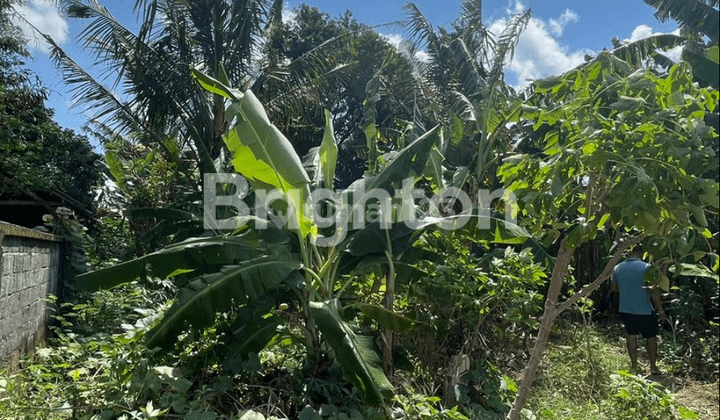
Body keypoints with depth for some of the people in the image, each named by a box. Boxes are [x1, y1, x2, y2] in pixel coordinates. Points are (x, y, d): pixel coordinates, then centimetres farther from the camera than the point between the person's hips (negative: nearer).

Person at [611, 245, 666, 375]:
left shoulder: (617, 268, 0)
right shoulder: (646, 267, -14)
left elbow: (614, 288, 13)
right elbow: (654, 291, -15)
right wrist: (660, 308, -5)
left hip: (625, 309, 4)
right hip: (644, 310, -4)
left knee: (631, 336, 14)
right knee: (651, 337, 12)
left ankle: (634, 366, 17)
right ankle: (653, 367, 18)